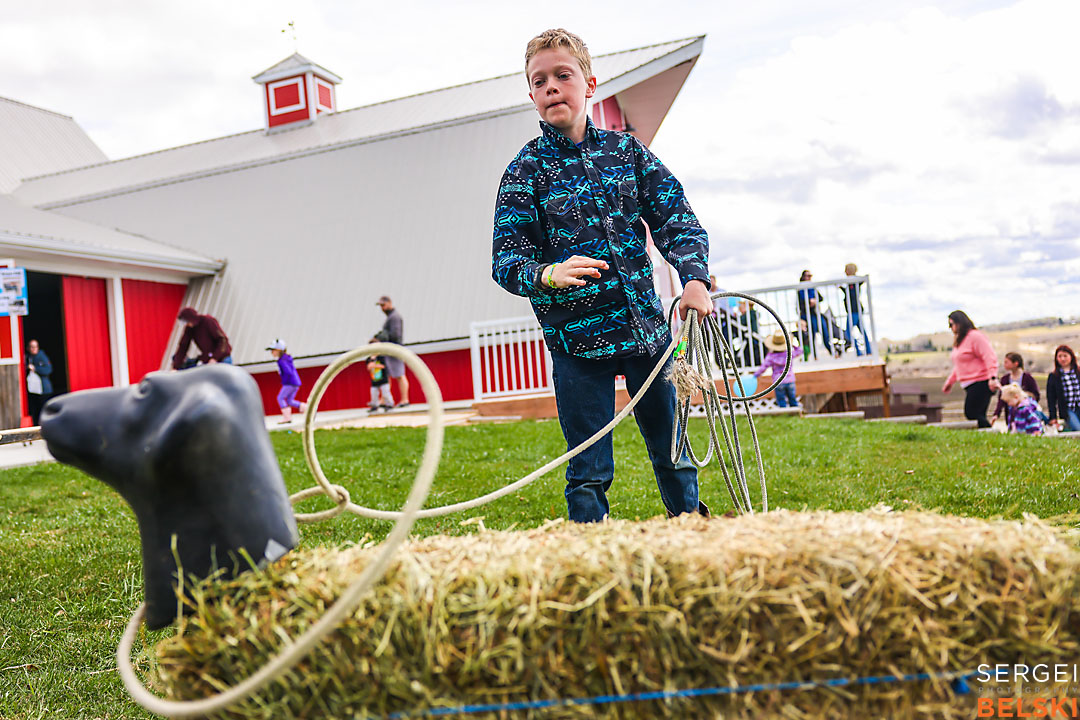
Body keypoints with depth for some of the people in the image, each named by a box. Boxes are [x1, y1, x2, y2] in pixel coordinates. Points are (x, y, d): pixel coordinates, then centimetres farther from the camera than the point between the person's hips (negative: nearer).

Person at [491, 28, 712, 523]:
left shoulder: (627, 150, 6)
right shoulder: (525, 171, -3)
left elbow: (676, 220, 5)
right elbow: (506, 260, -9)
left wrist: (694, 278, -13)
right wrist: (549, 274, -30)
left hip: (647, 327, 4)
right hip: (577, 338, -3)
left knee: (671, 448, 18)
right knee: (589, 472, 2)